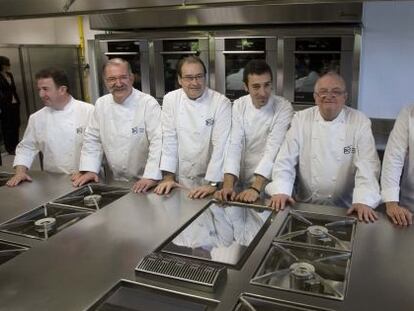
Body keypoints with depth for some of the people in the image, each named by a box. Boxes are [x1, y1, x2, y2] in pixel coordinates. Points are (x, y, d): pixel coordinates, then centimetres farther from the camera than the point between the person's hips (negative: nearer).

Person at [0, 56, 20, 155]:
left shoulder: (10, 75, 9)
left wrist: (17, 100, 13)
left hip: (15, 104, 7)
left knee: (16, 124, 13)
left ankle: (15, 145, 26)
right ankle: (10, 148, 13)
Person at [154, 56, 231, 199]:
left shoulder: (221, 103, -9)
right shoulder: (170, 99, 1)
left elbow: (221, 146, -13)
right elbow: (169, 140, 1)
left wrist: (212, 183, -17)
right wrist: (168, 176, -3)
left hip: (211, 179, -2)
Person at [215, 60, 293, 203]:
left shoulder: (283, 108, -10)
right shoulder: (239, 106, 0)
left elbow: (273, 149, -18)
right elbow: (234, 145, -7)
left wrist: (256, 188, -27)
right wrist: (228, 184, -19)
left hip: (271, 185, -2)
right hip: (243, 184, 2)